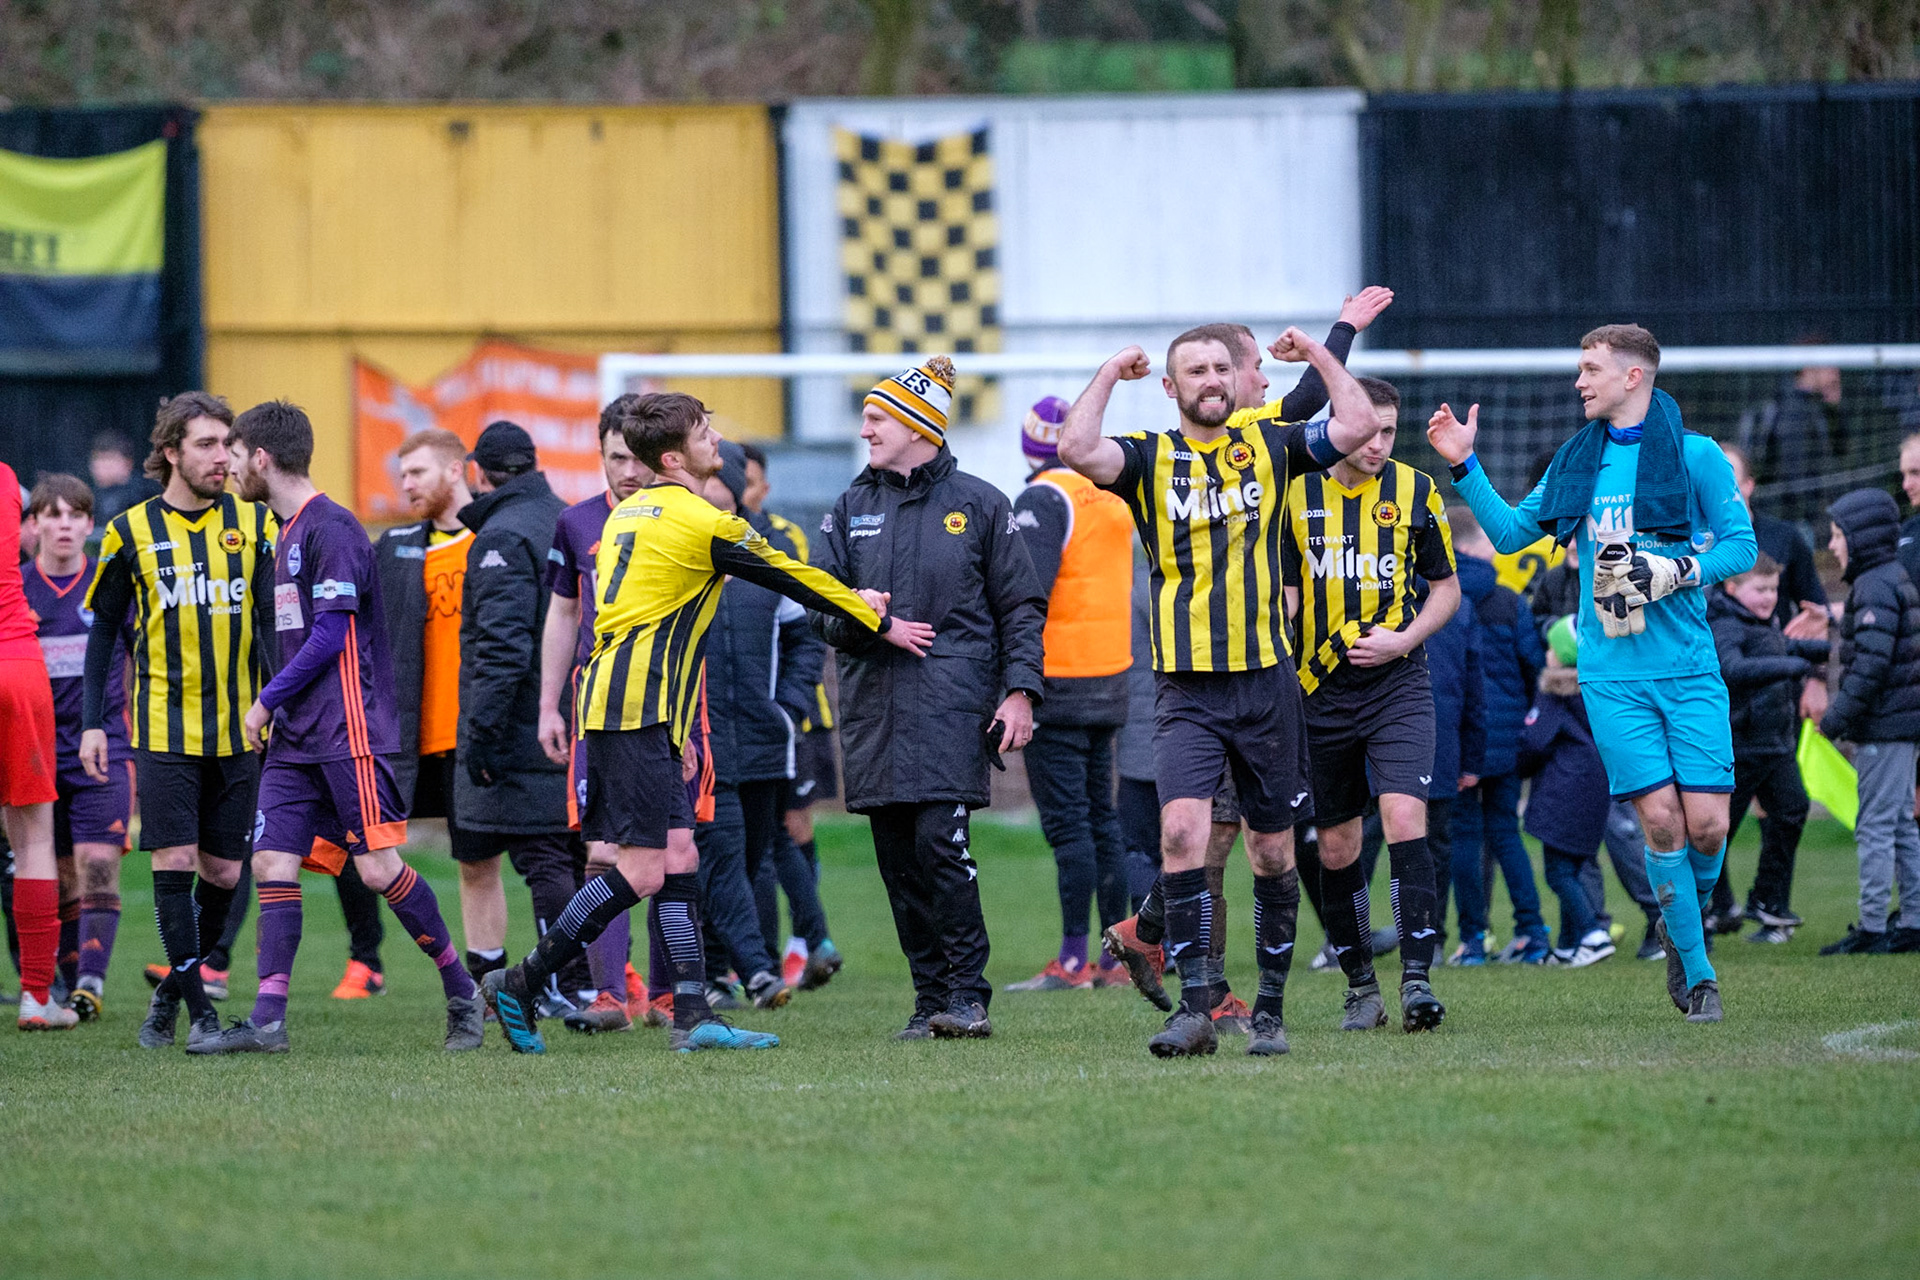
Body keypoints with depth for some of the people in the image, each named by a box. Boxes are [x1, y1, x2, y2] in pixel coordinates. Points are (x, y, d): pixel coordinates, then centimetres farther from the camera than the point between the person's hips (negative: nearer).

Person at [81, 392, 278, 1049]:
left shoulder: (254, 523, 5)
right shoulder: (131, 531, 2)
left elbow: (275, 620, 4)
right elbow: (103, 630, 9)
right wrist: (92, 723, 3)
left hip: (239, 725, 2)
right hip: (165, 725, -2)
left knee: (223, 871, 5)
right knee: (175, 861, -8)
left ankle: (172, 990, 24)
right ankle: (199, 1012, -3)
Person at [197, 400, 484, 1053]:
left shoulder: (331, 528, -11)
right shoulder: (288, 531, 18)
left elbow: (331, 635, -16)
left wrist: (268, 701, -10)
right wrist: (279, 710, 17)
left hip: (346, 730, -9)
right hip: (296, 736, 9)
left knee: (378, 866, -9)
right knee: (272, 862, -2)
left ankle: (461, 991, 5)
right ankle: (267, 1020, -6)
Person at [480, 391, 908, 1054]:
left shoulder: (628, 515, 18)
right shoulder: (702, 523, -9)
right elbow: (795, 579, 0)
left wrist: (672, 730, 26)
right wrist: (882, 622, 12)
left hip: (613, 696, 10)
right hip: (636, 709, -10)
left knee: (679, 856, 7)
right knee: (643, 869, -9)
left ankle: (693, 1015, 3)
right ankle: (520, 984, -6)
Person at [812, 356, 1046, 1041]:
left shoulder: (978, 505, 5)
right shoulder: (850, 509, 15)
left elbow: (1021, 605, 5)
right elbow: (821, 606, 13)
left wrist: (1019, 691, -5)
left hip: (953, 700, -4)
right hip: (873, 703, 4)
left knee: (939, 842, -16)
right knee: (898, 857, 2)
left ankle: (967, 994, -10)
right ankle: (931, 998, 8)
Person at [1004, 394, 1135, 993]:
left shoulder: (1043, 500, -11)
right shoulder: (1112, 499, 12)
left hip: (1057, 685, -8)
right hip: (1109, 681, 8)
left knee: (1066, 823, -7)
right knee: (1101, 819, 13)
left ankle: (1073, 960, -8)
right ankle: (1119, 956, 14)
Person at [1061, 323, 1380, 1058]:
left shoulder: (1270, 446, 8)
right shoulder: (1149, 457, 4)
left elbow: (1359, 425, -1)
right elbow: (1077, 450, -14)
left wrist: (1316, 353, 5)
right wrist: (1111, 374, -5)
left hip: (1266, 681, 2)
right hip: (1187, 690, -2)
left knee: (1273, 852, 7)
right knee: (1182, 831, -18)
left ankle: (1271, 1010, 18)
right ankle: (1196, 1007, -16)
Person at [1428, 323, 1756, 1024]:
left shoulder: (1696, 455, 0)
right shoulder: (1577, 460, 12)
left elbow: (1740, 543, 1)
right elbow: (1511, 531, 20)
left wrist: (1679, 572, -14)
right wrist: (1464, 467, 10)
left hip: (1689, 669, -2)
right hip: (1613, 674, 2)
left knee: (1706, 824, -8)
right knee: (1660, 819, -8)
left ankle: (1687, 922, 24)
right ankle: (1696, 975, 3)